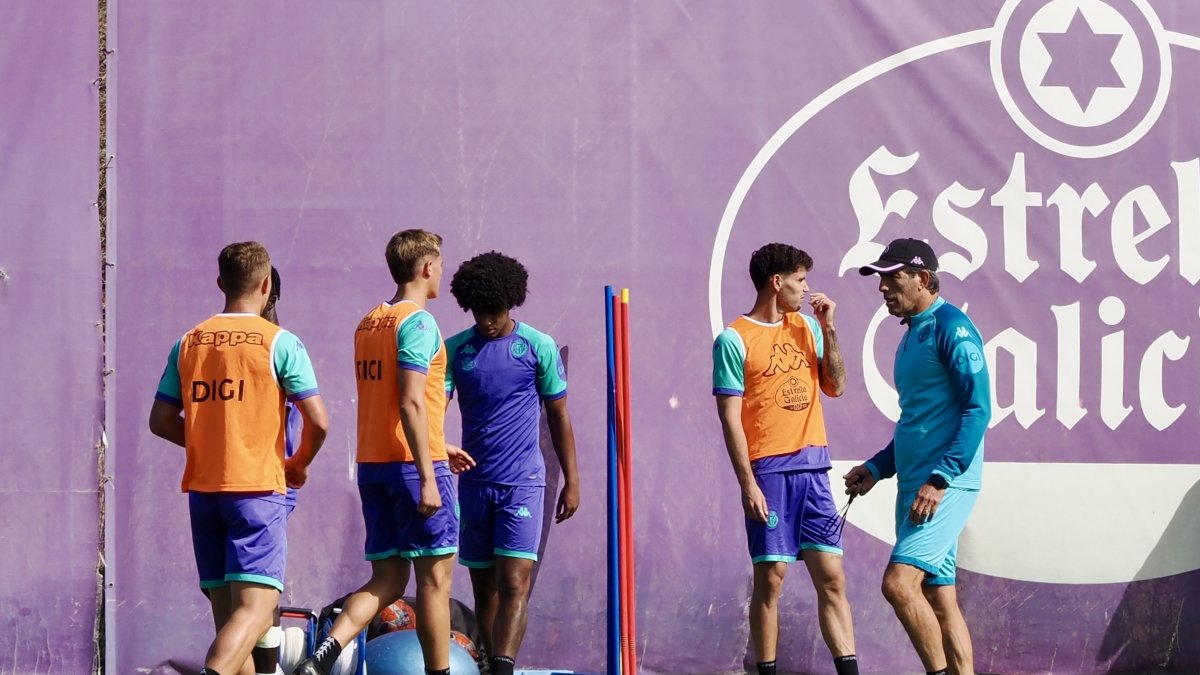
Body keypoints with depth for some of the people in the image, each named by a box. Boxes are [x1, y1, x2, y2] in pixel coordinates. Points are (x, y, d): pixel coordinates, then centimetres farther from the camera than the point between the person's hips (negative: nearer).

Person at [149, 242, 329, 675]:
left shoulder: (188, 343, 7)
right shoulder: (280, 343, -6)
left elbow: (161, 422, 9)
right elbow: (318, 423, -9)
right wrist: (299, 464, 10)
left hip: (203, 489, 5)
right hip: (258, 489, -5)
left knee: (226, 613, 12)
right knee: (256, 607, -12)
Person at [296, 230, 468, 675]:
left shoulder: (368, 323, 15)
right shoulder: (418, 322, -12)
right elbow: (411, 403, -20)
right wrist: (428, 477, -21)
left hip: (373, 465, 8)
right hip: (412, 465, -8)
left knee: (387, 580, 7)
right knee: (434, 577, 2)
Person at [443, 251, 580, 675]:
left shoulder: (538, 347, -1)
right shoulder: (455, 350, 4)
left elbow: (558, 416, 6)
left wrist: (571, 480, 4)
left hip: (522, 484, -3)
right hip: (474, 482, 3)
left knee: (514, 583, -15)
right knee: (484, 587, 9)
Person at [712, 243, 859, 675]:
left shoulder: (806, 327, 13)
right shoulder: (735, 340, -4)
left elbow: (836, 387, 11)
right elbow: (730, 418, -7)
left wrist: (828, 329, 3)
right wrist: (748, 484, -13)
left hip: (813, 468, 5)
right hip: (769, 471, -5)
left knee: (831, 576, 0)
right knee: (770, 579, -3)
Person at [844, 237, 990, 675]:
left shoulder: (951, 328, -10)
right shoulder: (913, 335, 19)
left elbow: (978, 409, -17)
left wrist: (940, 478, -22)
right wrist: (878, 467, 17)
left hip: (945, 485, -10)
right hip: (915, 485, 10)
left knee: (899, 581, -20)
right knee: (938, 597, 8)